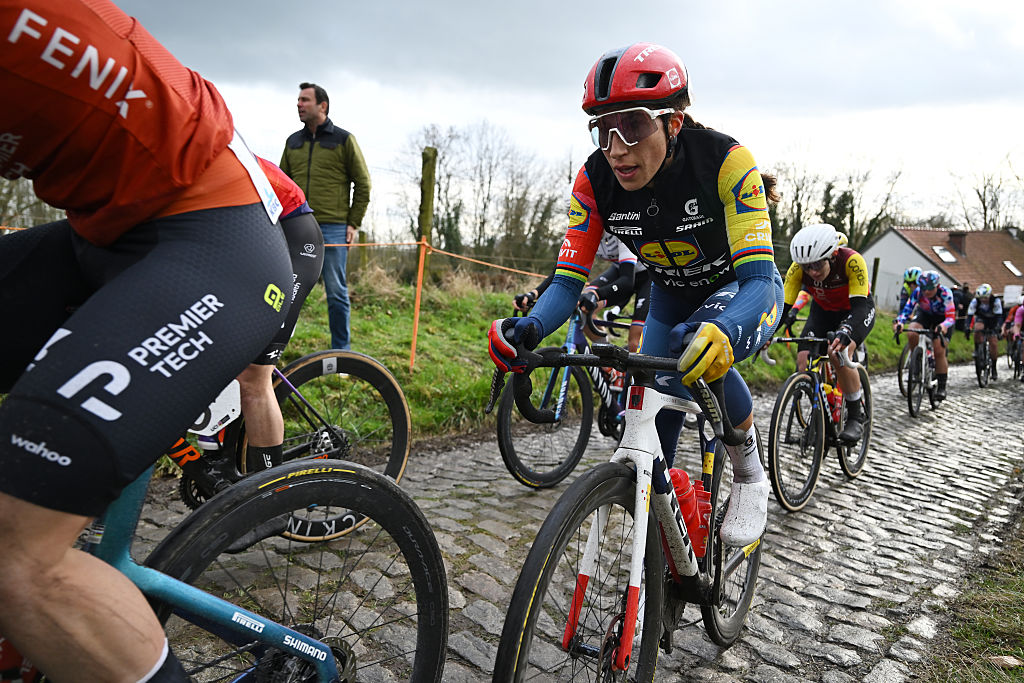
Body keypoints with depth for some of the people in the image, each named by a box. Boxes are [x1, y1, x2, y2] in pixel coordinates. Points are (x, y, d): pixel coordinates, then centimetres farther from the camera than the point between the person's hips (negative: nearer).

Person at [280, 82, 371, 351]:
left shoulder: (344, 140, 2)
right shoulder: (293, 142, 14)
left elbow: (363, 184, 3)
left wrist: (354, 223, -2)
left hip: (333, 228, -4)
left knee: (336, 292, 1)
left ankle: (341, 351, 12)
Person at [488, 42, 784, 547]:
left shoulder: (724, 160, -33)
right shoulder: (595, 180, -23)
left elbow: (757, 277, -39)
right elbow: (569, 278, -22)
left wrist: (722, 331, -62)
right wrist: (530, 328, -44)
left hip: (742, 287, -4)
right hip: (672, 296, 4)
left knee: (705, 355, -35)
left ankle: (749, 474, -7)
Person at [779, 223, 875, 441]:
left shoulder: (852, 261, -34)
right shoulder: (798, 268, -25)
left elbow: (859, 306, -39)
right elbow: (784, 306, -25)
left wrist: (845, 333, -58)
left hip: (857, 309, -4)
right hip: (823, 311, 4)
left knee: (838, 353, -31)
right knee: (803, 359, -18)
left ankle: (856, 418, -14)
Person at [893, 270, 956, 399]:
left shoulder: (945, 293, -32)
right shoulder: (917, 292, -26)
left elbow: (951, 317, -37)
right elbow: (907, 309, -29)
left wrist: (943, 326, -59)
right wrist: (899, 322, -49)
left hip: (942, 318, -2)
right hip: (925, 314, 2)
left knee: (939, 351, -13)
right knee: (911, 334, -30)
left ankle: (941, 387, -1)